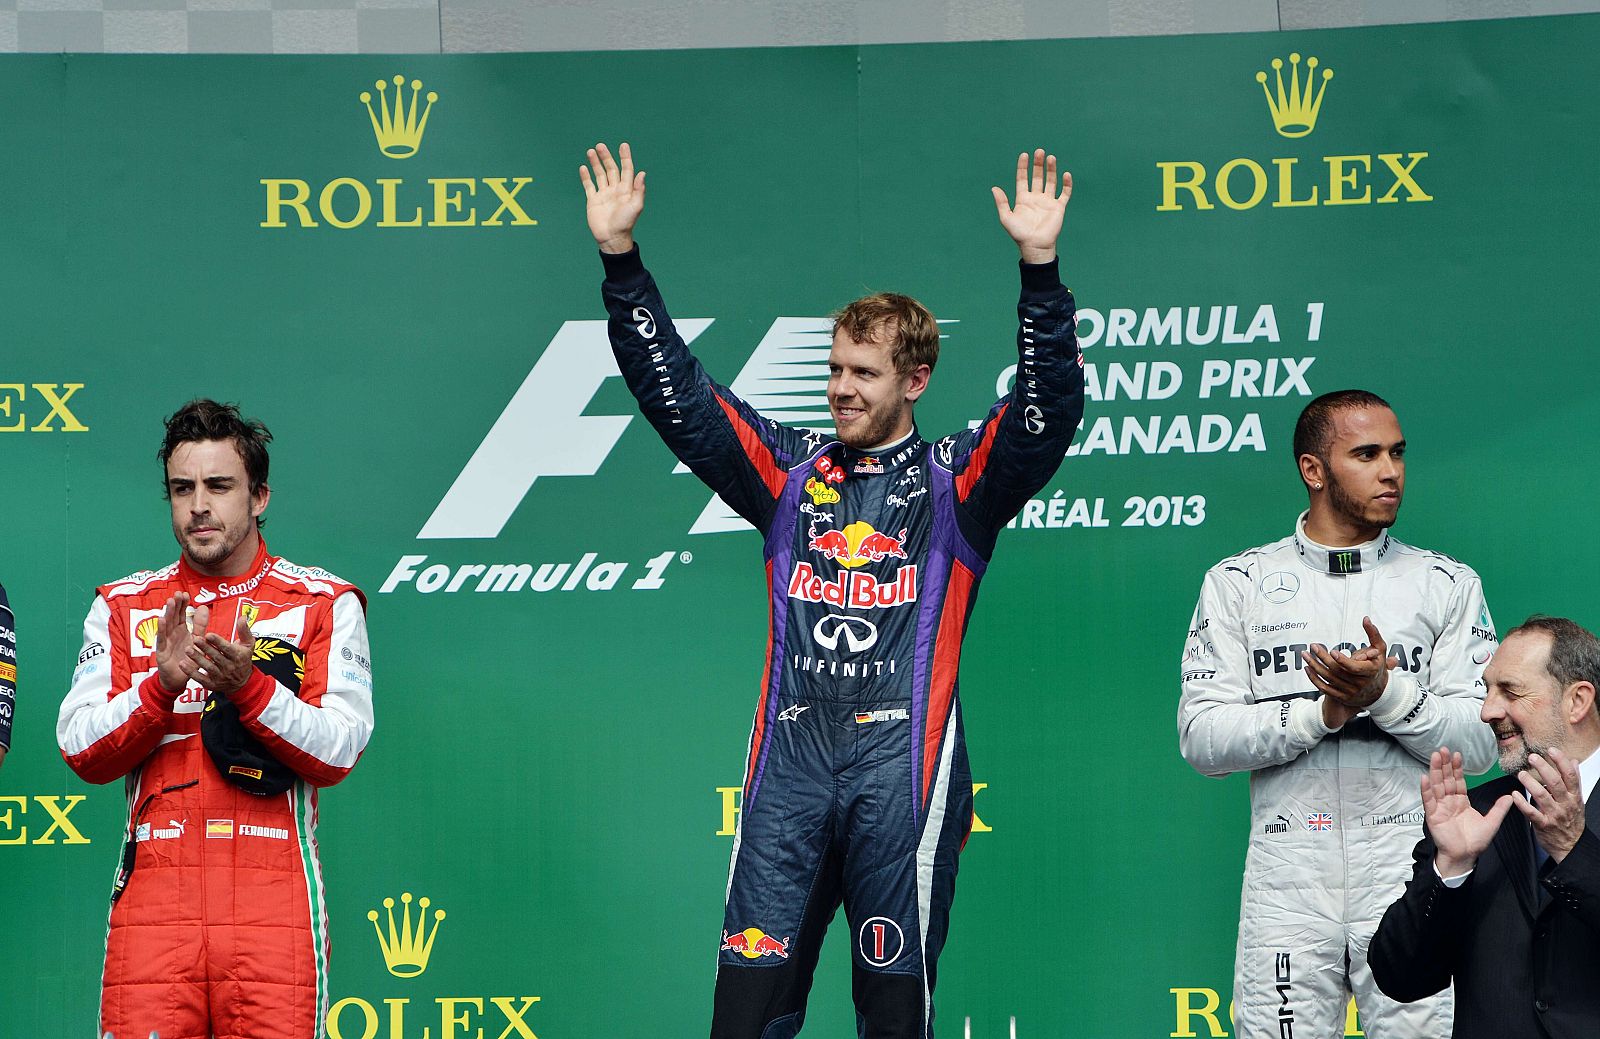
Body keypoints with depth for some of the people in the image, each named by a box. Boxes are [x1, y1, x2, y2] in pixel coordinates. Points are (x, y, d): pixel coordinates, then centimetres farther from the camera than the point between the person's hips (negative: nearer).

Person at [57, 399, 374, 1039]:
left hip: (274, 903, -1)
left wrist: (248, 687, -16)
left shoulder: (324, 602, 8)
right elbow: (81, 753, 4)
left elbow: (337, 752, -2)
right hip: (154, 892, 1)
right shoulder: (123, 606, 13)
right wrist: (162, 684, -12)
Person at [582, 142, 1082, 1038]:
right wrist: (622, 259, 3)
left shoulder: (955, 481, 6)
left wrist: (1040, 268, -20)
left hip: (904, 763, -3)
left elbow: (1048, 412, -8)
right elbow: (674, 391, 11)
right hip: (791, 761, 3)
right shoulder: (791, 472, 14)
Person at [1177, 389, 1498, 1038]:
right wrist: (1324, 712, -12)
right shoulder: (1237, 584, 8)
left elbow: (1479, 745, 1)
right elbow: (1201, 739, 0)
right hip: (1289, 884, 0)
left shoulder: (1447, 586, 8)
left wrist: (1385, 693, -15)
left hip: (1411, 884, 0)